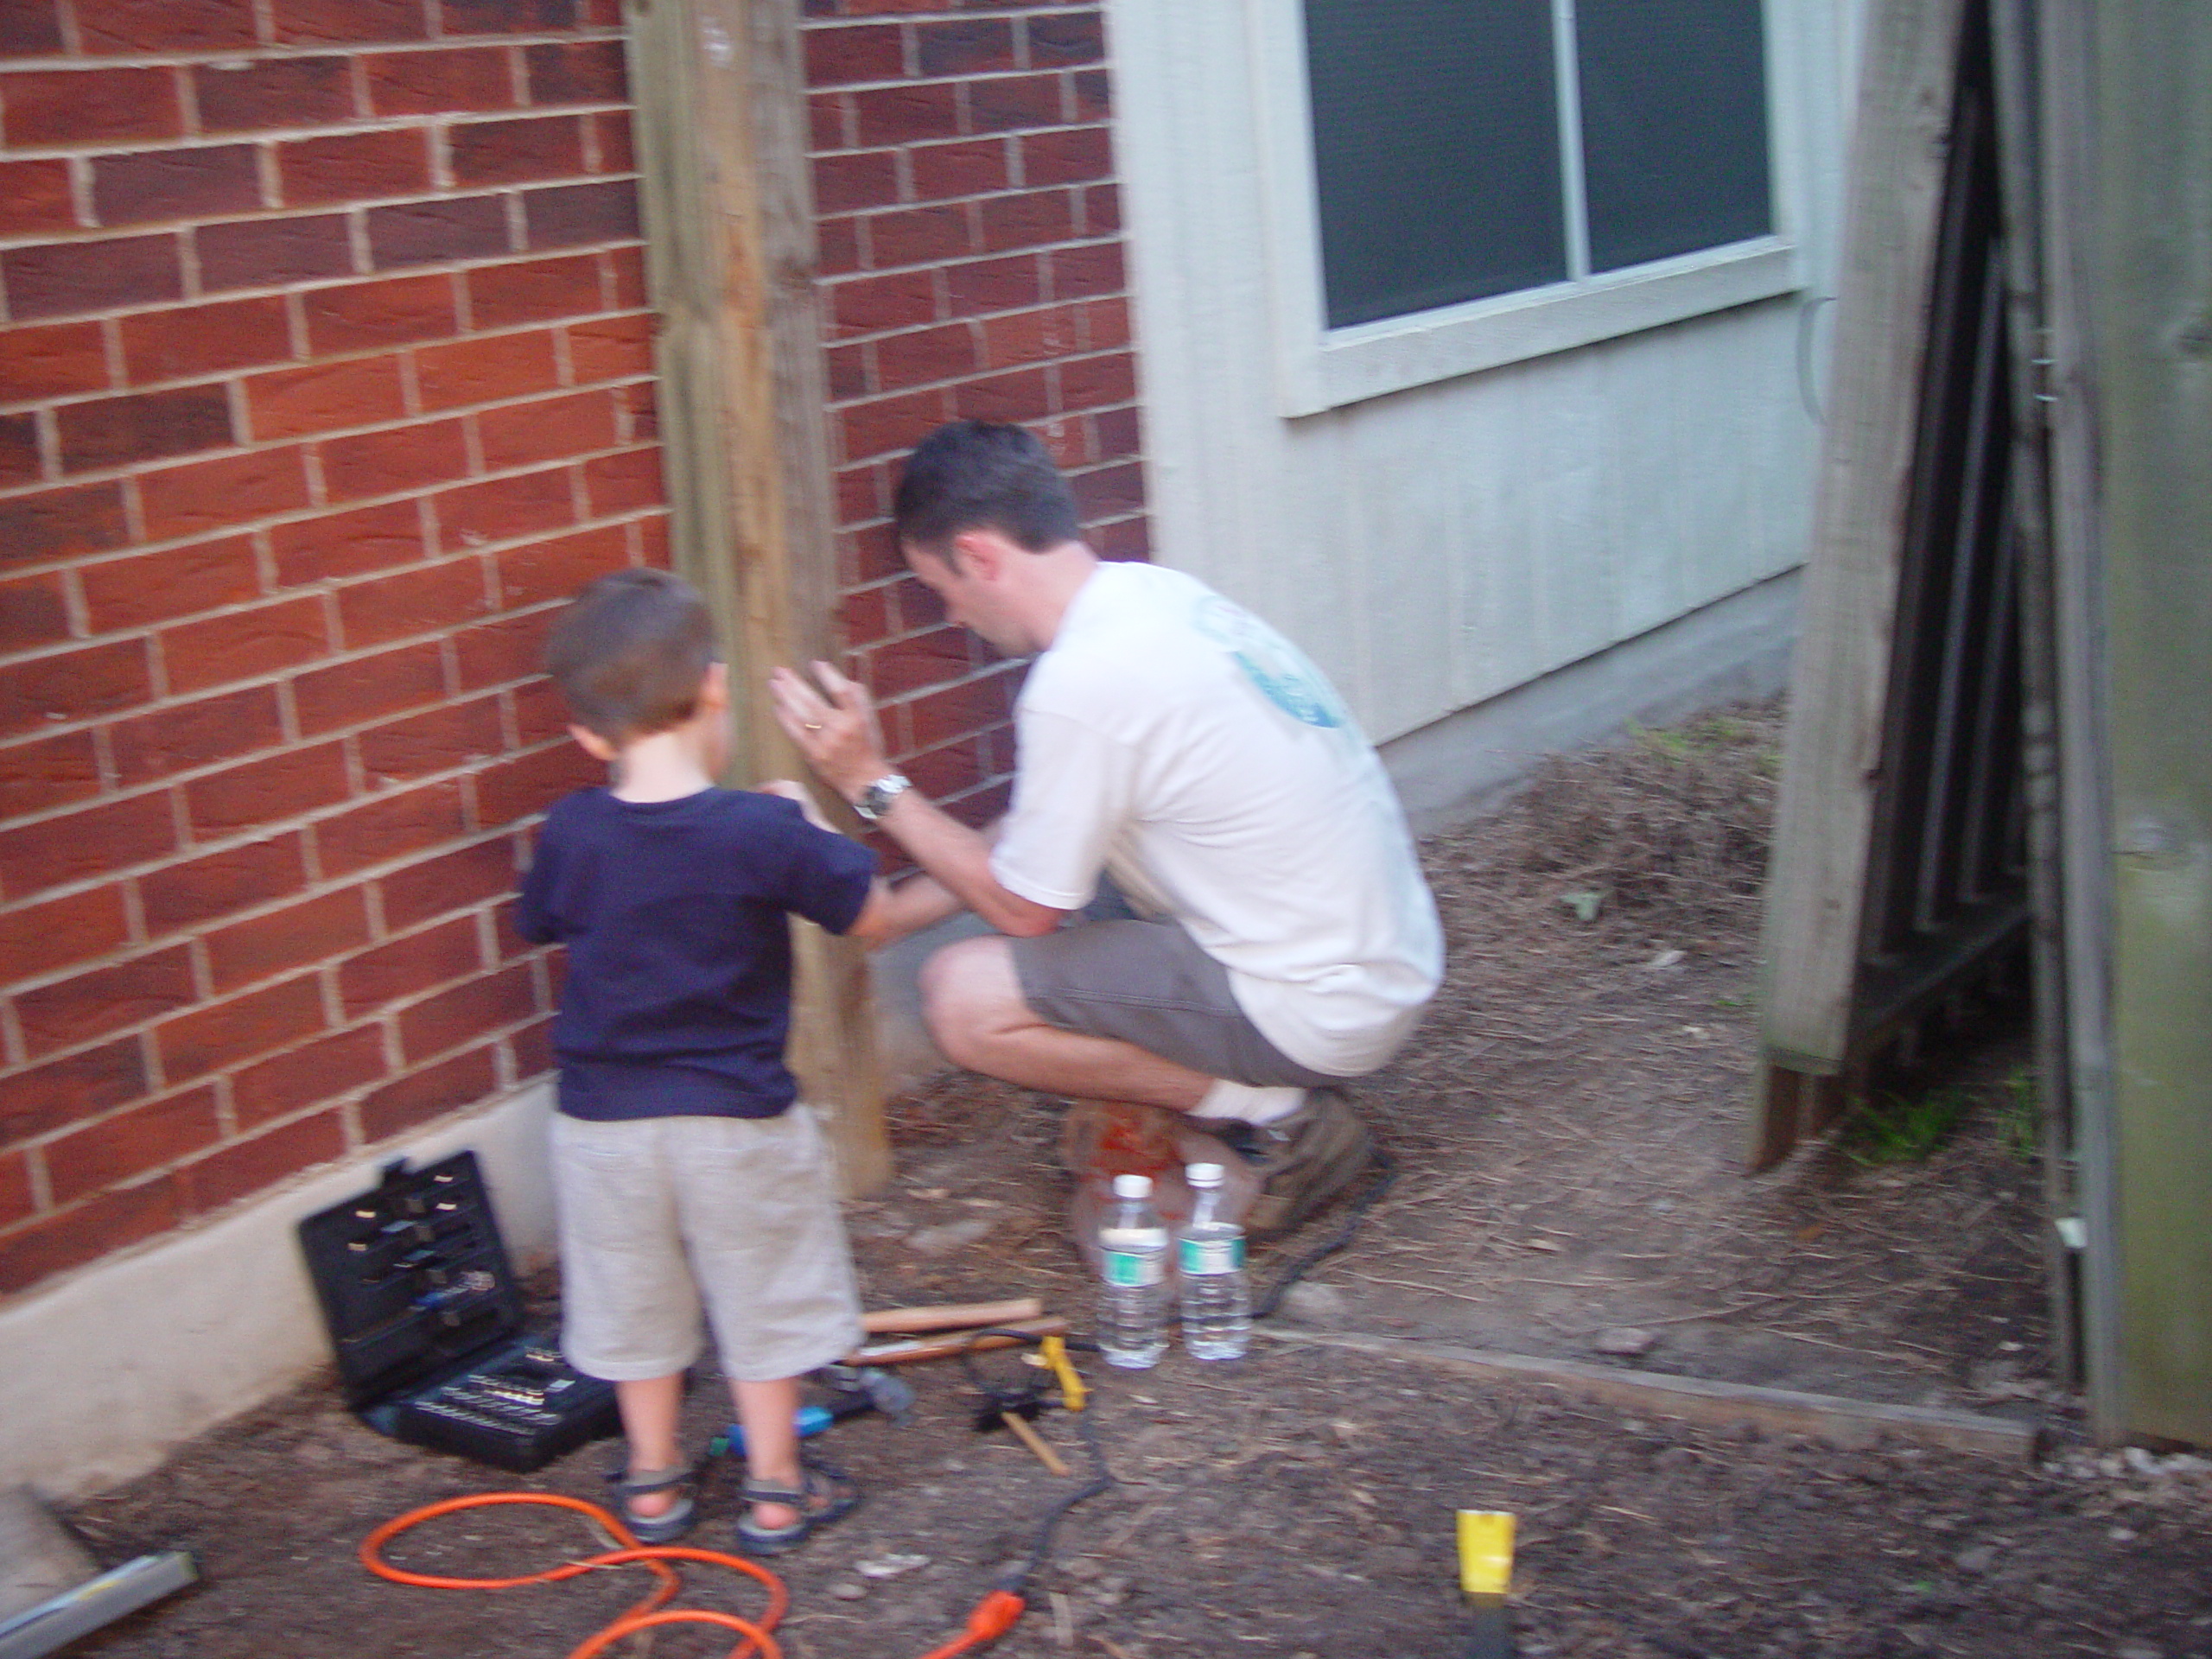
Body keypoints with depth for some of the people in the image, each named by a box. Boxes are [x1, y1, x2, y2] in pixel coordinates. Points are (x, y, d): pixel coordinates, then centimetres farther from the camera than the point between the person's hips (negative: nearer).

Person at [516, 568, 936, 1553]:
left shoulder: (571, 834, -9)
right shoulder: (765, 832, -18)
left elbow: (539, 928, 11)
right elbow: (875, 918, -7)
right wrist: (807, 822, 4)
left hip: (602, 1119, 3)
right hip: (735, 1119, -3)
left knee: (634, 1305, 19)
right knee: (762, 1301, 14)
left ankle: (652, 1485, 32)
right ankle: (775, 1489, 23)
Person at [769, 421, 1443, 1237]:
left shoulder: (1081, 683, -21)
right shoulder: (1158, 592, 6)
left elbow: (1024, 909, -8)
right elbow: (1039, 835, 17)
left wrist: (874, 785, -3)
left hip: (1323, 1012, -9)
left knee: (962, 997, -11)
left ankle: (1267, 1113, -3)